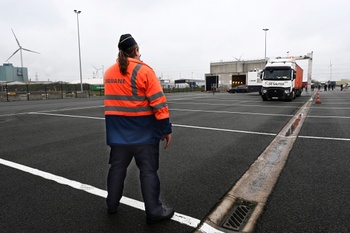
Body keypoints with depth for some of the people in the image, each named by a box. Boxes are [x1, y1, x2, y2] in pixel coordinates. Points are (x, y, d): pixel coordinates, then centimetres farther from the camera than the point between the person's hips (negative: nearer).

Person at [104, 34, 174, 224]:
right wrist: (166, 129, -11)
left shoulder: (108, 73, 7)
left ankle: (112, 204, 32)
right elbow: (158, 102, -15)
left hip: (118, 132, 6)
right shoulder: (143, 70, -11)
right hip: (143, 131, -5)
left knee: (117, 167, 18)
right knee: (148, 170, 4)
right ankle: (154, 211, 12)